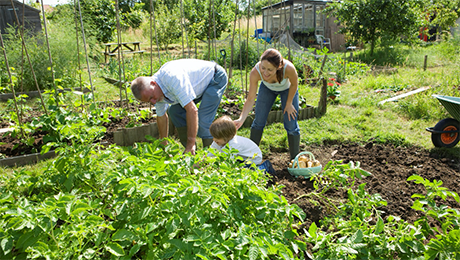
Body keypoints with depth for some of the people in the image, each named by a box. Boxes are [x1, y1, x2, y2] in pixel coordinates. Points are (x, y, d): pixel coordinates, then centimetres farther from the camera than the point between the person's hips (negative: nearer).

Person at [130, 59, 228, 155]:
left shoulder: (173, 78, -38)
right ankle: (191, 151, 11)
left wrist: (191, 143, -35)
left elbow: (192, 110, -40)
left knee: (203, 121, -21)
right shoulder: (152, 91, -8)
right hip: (201, 85, 8)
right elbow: (161, 116, 7)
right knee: (175, 111, 1)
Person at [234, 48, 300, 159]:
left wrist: (289, 104, -10)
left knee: (291, 125, -4)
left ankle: (295, 159, 14)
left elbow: (294, 84, -19)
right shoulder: (255, 72, -38)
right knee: (258, 122, 1)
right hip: (267, 88, 2)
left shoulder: (288, 68, -43)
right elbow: (250, 99, -29)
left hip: (287, 89, -1)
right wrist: (241, 119, -40)